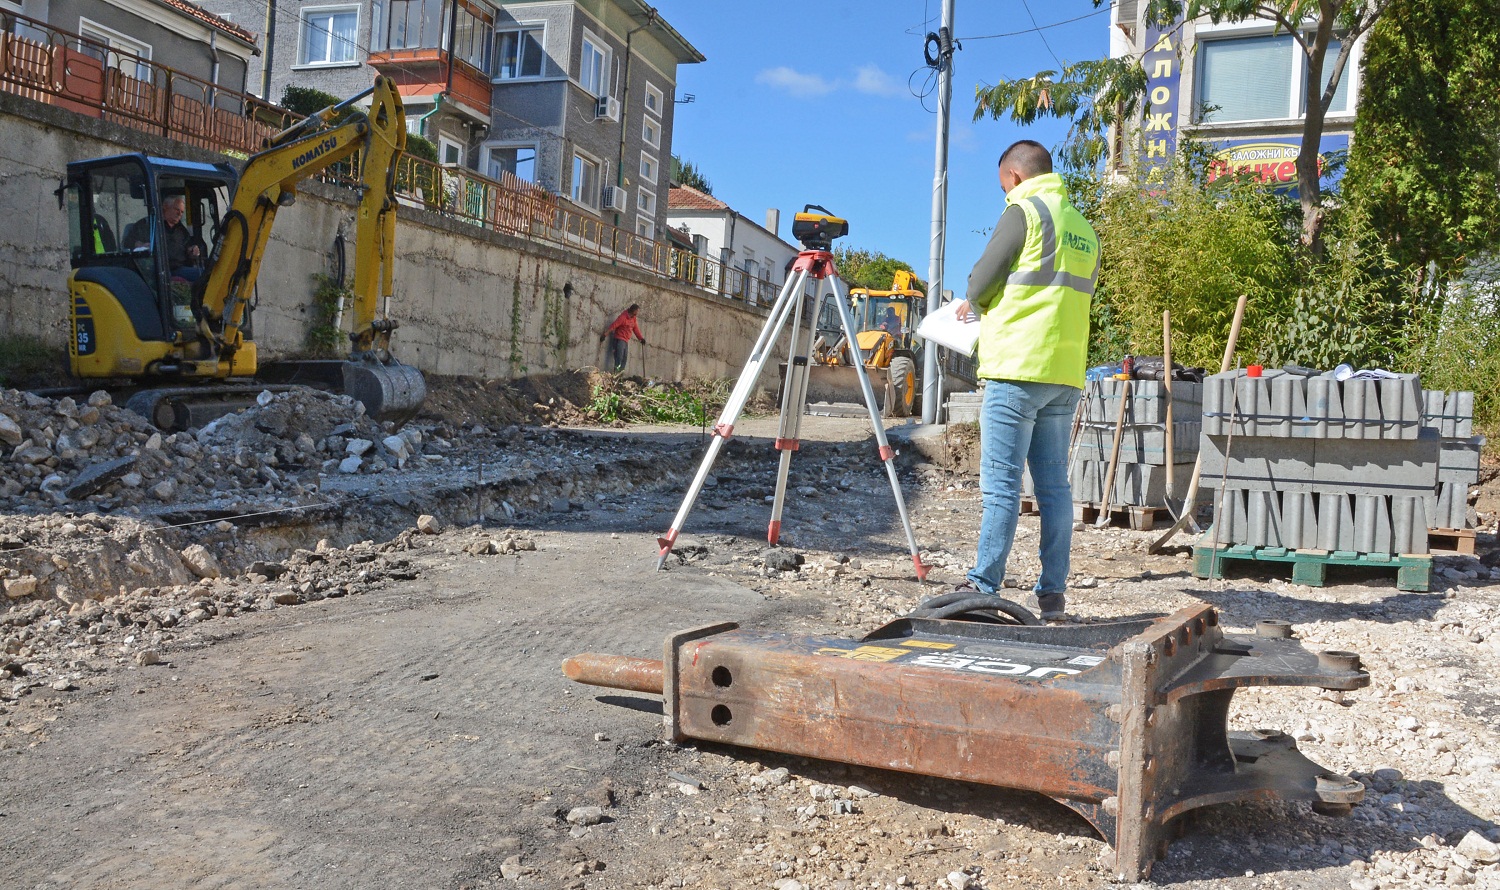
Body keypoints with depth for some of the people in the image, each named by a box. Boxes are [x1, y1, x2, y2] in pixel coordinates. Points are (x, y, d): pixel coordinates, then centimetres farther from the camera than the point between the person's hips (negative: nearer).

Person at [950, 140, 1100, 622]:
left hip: (1017, 369, -7)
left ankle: (983, 587, -2)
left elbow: (980, 283, -6)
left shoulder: (1023, 211, -4)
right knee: (1054, 486, 7)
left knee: (1001, 485, -5)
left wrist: (974, 303, 17)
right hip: (1066, 373, 7)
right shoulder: (1085, 229, 18)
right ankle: (1053, 594, 9)